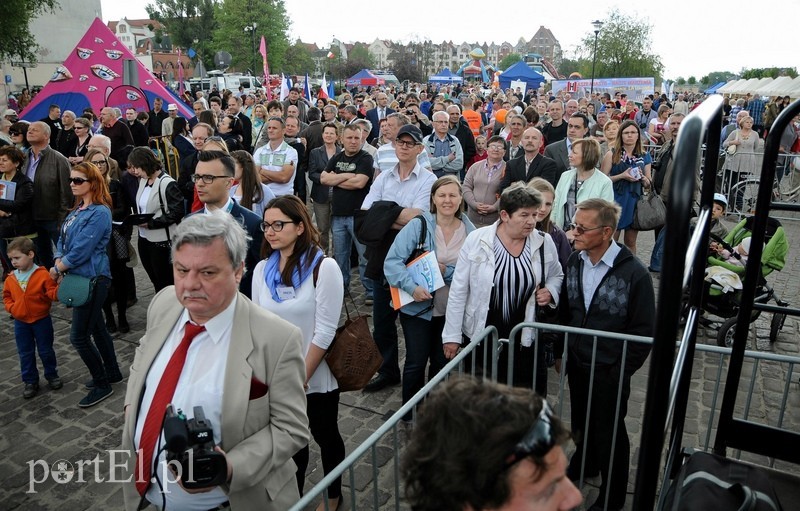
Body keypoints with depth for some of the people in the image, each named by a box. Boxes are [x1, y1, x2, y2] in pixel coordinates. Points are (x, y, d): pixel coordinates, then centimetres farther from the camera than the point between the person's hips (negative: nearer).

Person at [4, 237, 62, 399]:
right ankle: (30, 381, 23)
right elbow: (7, 296, 12)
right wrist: (11, 308, -4)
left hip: (42, 320, -4)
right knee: (25, 353, 12)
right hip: (21, 322, 4)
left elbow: (52, 293, -17)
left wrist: (61, 289, -37)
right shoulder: (11, 278, -1)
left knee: (46, 351, 9)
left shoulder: (43, 274, -16)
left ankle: (52, 375, 27)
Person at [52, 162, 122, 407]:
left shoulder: (99, 213, -17)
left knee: (78, 336, -4)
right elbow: (62, 240, 12)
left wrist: (57, 270, -8)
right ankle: (112, 372, 33)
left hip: (93, 279, -9)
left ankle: (102, 385, 11)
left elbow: (81, 250, -19)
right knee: (96, 327, 18)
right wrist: (58, 264, -5)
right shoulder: (77, 210, 12)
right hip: (80, 277, 9)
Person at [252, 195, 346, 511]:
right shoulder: (262, 269, 0)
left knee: (326, 437, 17)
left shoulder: (324, 268, -16)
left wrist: (301, 378, -15)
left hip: (316, 378, -3)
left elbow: (325, 332, -17)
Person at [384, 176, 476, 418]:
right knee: (417, 361, 5)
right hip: (417, 306, -3)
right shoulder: (418, 225, -13)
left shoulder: (470, 231, -3)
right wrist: (412, 287, -28)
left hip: (451, 309, 3)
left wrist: (448, 271, -19)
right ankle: (410, 414, 26)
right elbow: (392, 261, -16)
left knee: (442, 362, 16)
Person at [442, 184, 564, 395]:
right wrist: (452, 335, -5)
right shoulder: (476, 240, -13)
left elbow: (556, 276, 15)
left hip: (526, 336, 2)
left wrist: (550, 292, -9)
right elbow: (458, 290, -7)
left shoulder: (544, 243, -5)